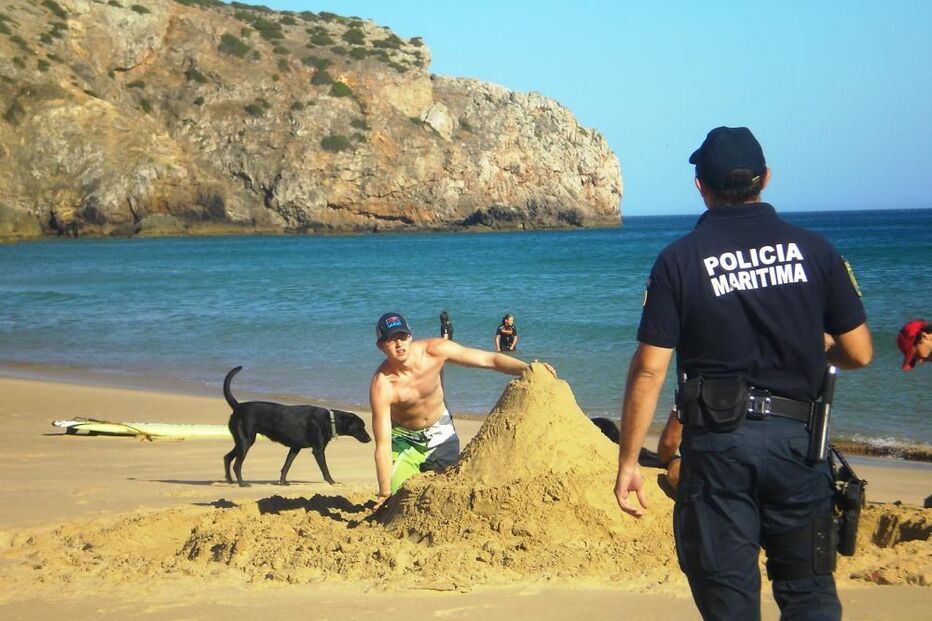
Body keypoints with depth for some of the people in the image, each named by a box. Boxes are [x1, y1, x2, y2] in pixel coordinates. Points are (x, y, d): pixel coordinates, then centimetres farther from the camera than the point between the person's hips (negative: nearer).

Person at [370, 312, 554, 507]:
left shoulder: (434, 350, -24)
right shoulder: (382, 386, -31)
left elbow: (490, 359, -19)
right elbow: (383, 445, -30)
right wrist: (384, 494, -31)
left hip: (440, 433, 3)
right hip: (404, 440, -3)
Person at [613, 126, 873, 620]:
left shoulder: (679, 260, -4)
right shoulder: (813, 250, 0)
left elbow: (649, 368, -7)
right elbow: (859, 353, 3)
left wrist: (628, 461, -1)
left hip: (717, 438, -1)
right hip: (795, 436, 2)